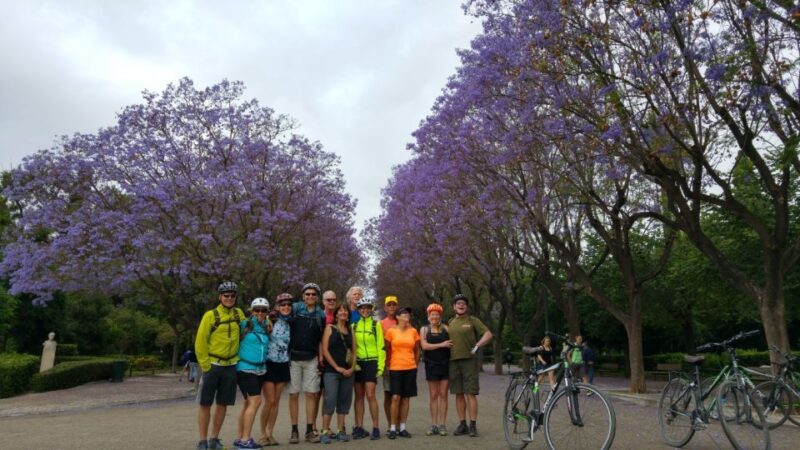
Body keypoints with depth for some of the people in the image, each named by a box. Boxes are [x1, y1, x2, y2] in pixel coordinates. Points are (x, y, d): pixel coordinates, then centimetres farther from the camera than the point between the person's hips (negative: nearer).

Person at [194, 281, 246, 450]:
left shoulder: (239, 313, 6)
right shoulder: (210, 315, -7)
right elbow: (200, 342, -7)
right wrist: (205, 365, -10)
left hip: (230, 366, 4)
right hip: (213, 365, -4)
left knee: (222, 404, 9)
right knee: (205, 404, 1)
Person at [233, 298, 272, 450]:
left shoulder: (267, 328, 10)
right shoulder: (245, 324, -7)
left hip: (259, 369, 7)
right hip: (245, 368, -7)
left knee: (249, 403, 11)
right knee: (255, 401, -14)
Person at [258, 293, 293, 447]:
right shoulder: (271, 320, -7)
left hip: (283, 365, 5)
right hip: (269, 364, -4)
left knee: (276, 402, 8)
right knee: (270, 401, -5)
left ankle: (270, 434, 18)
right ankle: (263, 434, 10)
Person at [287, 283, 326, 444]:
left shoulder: (321, 315, 9)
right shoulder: (294, 308, 1)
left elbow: (321, 340, 11)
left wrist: (321, 359, 6)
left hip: (311, 359, 2)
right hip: (293, 358, -2)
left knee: (311, 394, 2)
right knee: (294, 394, 3)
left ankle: (310, 430, 10)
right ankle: (294, 430, 12)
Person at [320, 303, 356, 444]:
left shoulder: (350, 331, 13)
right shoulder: (330, 328, 1)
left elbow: (354, 351, 11)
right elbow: (325, 350, -6)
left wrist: (352, 368, -4)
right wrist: (337, 367, -10)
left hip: (348, 372, 4)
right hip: (331, 371, -4)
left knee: (344, 401, 6)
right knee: (330, 400, -10)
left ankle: (341, 431, 14)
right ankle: (325, 431, -3)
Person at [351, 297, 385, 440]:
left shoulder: (376, 324, 2)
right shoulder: (354, 325, 8)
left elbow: (381, 346, 0)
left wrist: (381, 365, -6)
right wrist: (352, 362, -4)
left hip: (371, 362, -3)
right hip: (357, 362, 3)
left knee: (370, 395, -9)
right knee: (359, 396, 7)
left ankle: (376, 428, 1)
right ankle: (359, 428, 15)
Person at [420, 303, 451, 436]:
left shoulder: (446, 328, 5)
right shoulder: (424, 329, 6)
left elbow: (452, 343, 3)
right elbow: (424, 345, -8)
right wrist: (442, 344, -14)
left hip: (445, 364, 0)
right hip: (431, 364, 0)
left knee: (443, 395, 2)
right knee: (433, 395, 5)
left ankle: (442, 425, 7)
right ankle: (433, 425, 11)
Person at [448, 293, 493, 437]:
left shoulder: (472, 320, 1)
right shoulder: (450, 322, 14)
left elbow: (488, 334, -6)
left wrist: (477, 346, -15)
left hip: (469, 361, -4)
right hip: (454, 361, 4)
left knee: (470, 393, -5)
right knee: (459, 394, 8)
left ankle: (473, 425, 1)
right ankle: (462, 424, 15)